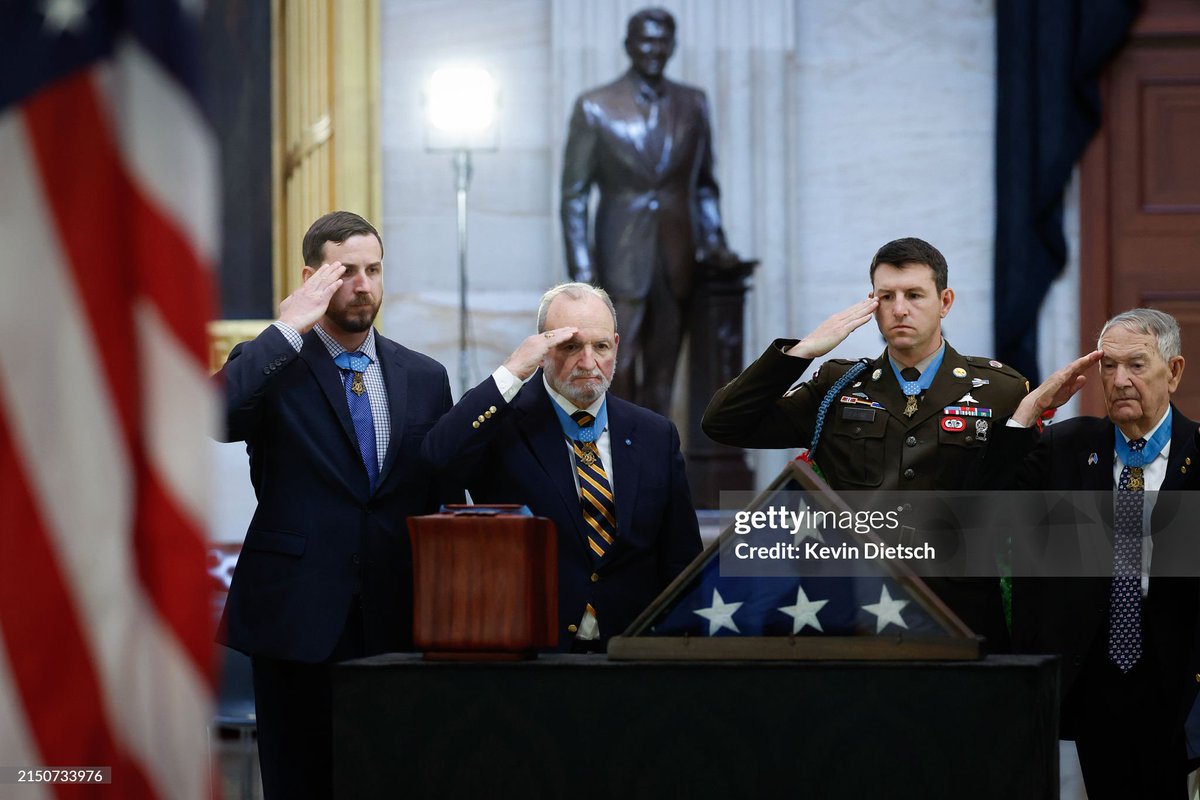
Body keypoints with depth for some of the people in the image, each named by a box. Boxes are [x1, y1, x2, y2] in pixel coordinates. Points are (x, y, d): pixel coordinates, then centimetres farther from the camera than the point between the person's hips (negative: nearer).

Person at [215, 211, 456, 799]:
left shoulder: (424, 378, 12)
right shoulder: (270, 366, 1)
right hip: (297, 620, -3)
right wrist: (288, 329, -18)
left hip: (396, 621, 3)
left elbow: (446, 505, 14)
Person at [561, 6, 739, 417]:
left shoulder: (693, 105, 9)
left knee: (661, 380, 6)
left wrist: (713, 243, 4)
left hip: (677, 259, 4)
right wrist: (582, 271, -8)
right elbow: (574, 195, -1)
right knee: (620, 371, -13)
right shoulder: (594, 108, -1)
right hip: (621, 259, -4)